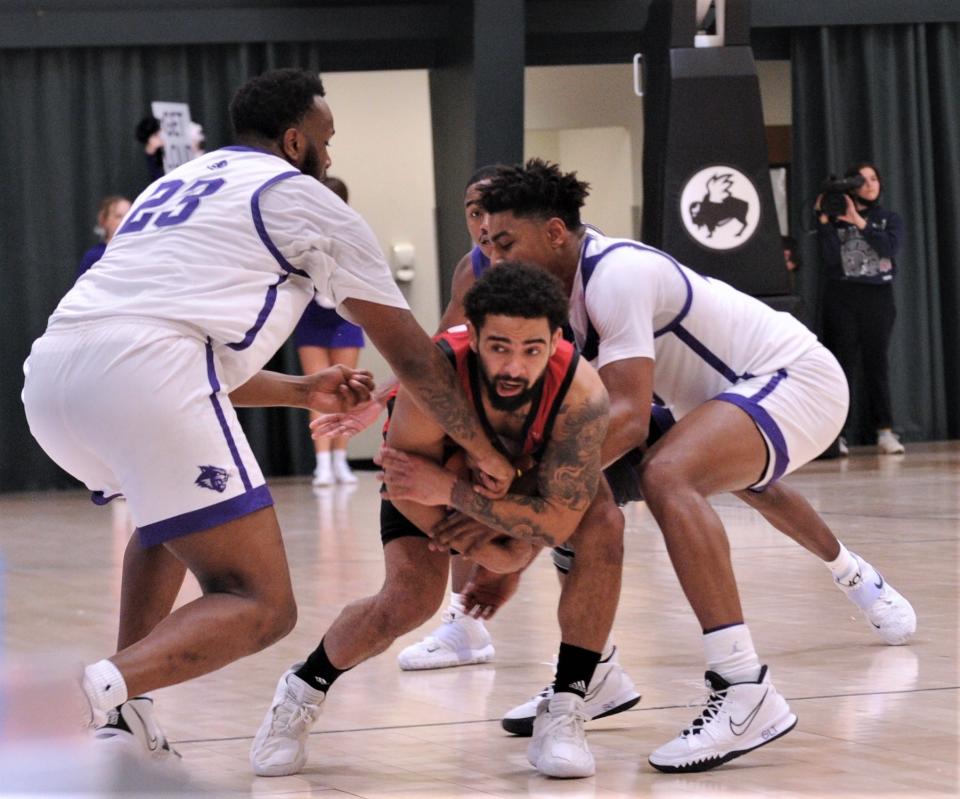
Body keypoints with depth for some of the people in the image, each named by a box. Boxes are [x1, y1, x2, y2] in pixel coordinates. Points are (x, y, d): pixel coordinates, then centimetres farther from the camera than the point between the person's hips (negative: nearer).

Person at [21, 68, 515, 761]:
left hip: (49, 370, 8)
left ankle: (124, 709, 23)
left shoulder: (176, 184, 34)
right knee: (262, 608, -3)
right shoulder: (307, 200, 15)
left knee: (174, 513, 37)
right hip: (144, 374, -7)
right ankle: (107, 690, -29)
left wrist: (300, 392, 48)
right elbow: (412, 355, 20)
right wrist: (485, 453, 31)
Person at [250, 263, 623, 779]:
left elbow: (557, 523, -38)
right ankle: (302, 689, 9)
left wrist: (449, 489, -41)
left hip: (533, 471, 2)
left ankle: (563, 712, -14)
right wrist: (490, 553, -19)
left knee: (603, 526, -26)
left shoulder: (580, 392, -41)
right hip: (436, 465, -2)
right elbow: (408, 494, -26)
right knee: (411, 598, -21)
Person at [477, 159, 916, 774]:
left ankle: (746, 692, -41)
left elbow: (628, 418, -38)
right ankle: (857, 578, 74)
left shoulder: (616, 275, -29)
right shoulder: (566, 281, -2)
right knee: (748, 481, 41)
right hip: (748, 386, 11)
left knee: (666, 476, -35)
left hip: (796, 378, -11)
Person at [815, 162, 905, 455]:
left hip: (878, 298, 1)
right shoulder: (836, 220, 6)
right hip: (841, 296, -1)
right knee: (842, 363, -5)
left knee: (876, 363, -3)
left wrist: (860, 222, -13)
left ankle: (884, 431, -2)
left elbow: (890, 248, -7)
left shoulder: (889, 219, 11)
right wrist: (824, 221, -12)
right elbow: (829, 258, -4)